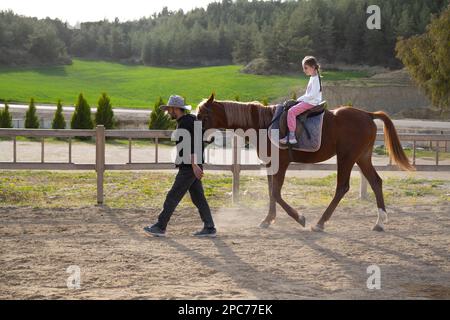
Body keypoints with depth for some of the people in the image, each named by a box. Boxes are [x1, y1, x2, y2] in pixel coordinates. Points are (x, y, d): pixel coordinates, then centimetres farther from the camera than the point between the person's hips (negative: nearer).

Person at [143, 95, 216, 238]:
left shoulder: (185, 123, -15)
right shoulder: (191, 120, 18)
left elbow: (190, 145, -23)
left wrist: (194, 165, -28)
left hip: (189, 168, -10)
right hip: (192, 167, 10)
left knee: (173, 197, -5)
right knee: (198, 198, 10)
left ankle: (160, 227, -1)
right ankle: (209, 228, 9)